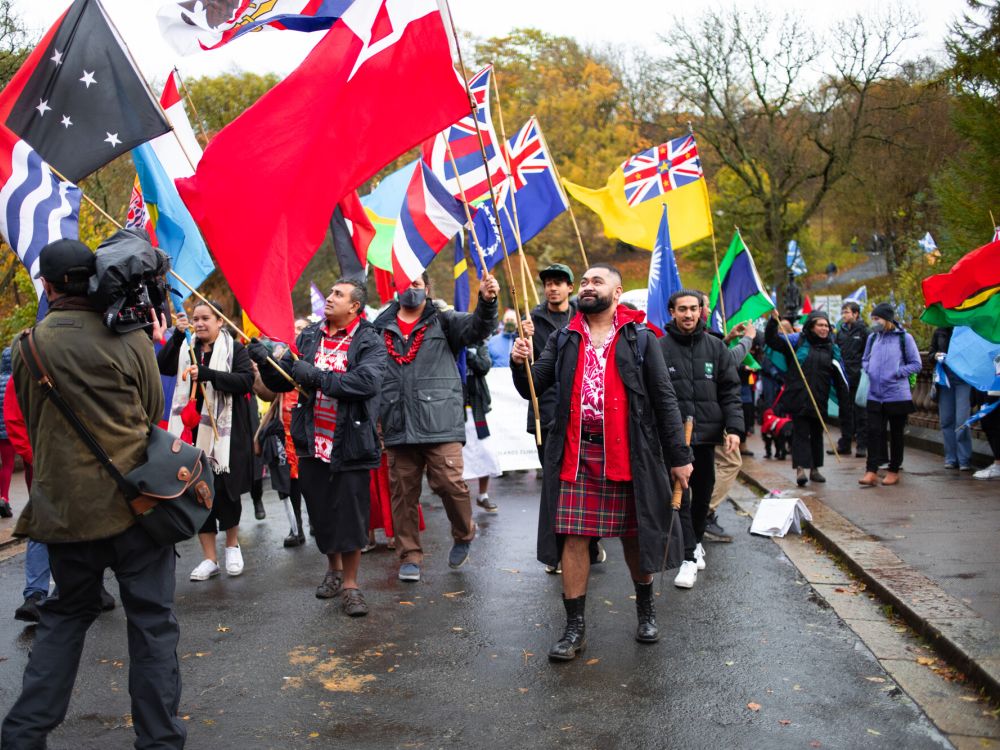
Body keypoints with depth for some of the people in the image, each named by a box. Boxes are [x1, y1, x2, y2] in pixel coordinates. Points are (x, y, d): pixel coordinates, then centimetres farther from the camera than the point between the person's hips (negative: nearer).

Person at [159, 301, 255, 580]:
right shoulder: (186, 348, 11)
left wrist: (206, 374, -24)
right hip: (194, 430, 4)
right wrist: (177, 335, -16)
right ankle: (210, 559, 13)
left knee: (225, 491, 1)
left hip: (226, 431, -3)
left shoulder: (234, 349, 0)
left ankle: (232, 544, 27)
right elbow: (163, 366, -6)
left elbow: (246, 381, -15)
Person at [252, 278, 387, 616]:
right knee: (320, 512, 14)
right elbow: (280, 382, 12)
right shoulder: (309, 337, 10)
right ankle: (333, 569, 36)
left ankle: (350, 583, 16)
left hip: (350, 444, -5)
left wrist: (317, 376, -23)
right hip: (312, 443, 5)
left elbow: (368, 381, -24)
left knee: (351, 515, 0)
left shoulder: (369, 342, -6)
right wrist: (265, 362, -8)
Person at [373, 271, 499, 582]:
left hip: (440, 424, -2)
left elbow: (478, 327, -9)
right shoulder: (380, 329, 13)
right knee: (403, 493, 7)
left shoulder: (443, 322, 8)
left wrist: (487, 301, -29)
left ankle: (464, 534, 19)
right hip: (398, 427, 3)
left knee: (450, 482, -10)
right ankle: (409, 556, 21)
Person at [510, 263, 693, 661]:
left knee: (634, 535, 11)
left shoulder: (640, 339, 3)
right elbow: (533, 388, 6)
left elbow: (664, 399, 1)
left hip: (628, 454, -1)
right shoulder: (563, 340, 10)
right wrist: (520, 363, -16)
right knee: (573, 537, 1)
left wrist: (678, 456, -2)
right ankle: (575, 627, 13)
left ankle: (646, 610, 34)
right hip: (575, 454, 2)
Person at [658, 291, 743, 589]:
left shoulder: (716, 347, 7)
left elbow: (730, 391, 7)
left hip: (707, 433, 3)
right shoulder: (659, 348, -1)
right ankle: (689, 557, -1)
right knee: (679, 495, -7)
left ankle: (696, 541, 35)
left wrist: (734, 427, -4)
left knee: (704, 492, 14)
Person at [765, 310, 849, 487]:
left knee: (816, 434, 13)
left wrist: (844, 398, 6)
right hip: (798, 398, -4)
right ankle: (800, 469, -13)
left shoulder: (832, 348, 10)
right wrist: (773, 322, -19)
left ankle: (814, 469, 23)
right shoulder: (797, 341, 1)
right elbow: (771, 340, -3)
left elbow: (839, 376, 10)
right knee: (801, 433, -8)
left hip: (819, 401, 4)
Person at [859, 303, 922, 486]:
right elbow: (865, 360, 22)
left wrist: (896, 373, -13)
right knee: (874, 432, -5)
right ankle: (871, 471, -4)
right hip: (875, 395, 3)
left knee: (896, 434, 9)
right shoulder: (872, 338, 8)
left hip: (897, 395, -3)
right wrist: (868, 369, 2)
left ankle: (894, 471, 19)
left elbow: (916, 364, -3)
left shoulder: (904, 338, -6)